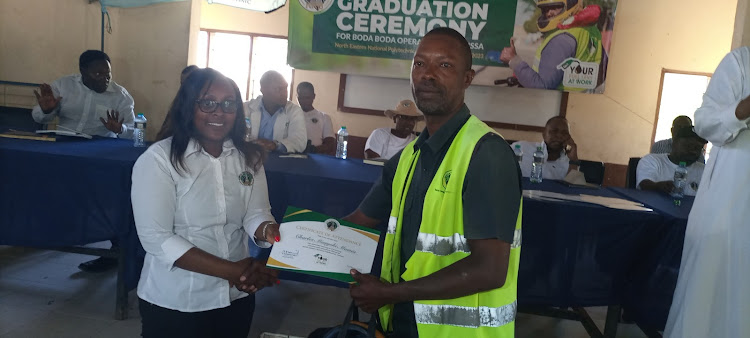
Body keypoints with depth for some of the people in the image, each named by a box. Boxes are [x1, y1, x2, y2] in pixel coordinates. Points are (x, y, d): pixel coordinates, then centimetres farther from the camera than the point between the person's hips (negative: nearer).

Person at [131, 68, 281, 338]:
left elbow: (255, 214, -4)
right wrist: (230, 270, -25)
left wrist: (269, 231, -28)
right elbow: (156, 238, -19)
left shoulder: (249, 157, 0)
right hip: (174, 302, -4)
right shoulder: (158, 159, -14)